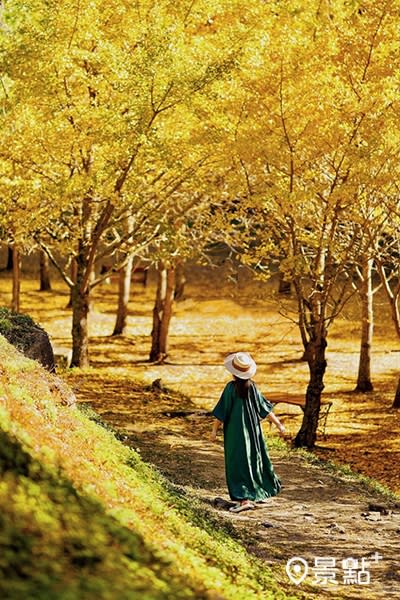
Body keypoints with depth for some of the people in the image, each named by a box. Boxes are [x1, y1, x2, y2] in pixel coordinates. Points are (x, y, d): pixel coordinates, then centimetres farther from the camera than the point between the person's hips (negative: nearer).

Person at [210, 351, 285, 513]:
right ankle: (261, 493, 28)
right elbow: (265, 408, 3)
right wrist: (278, 423, 10)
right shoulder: (252, 386, -1)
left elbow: (221, 412, -12)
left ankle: (245, 499, -10)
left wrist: (214, 430, -4)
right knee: (254, 459, 18)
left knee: (238, 463, -2)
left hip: (235, 431, -5)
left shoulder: (231, 387, -14)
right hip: (252, 430, 5)